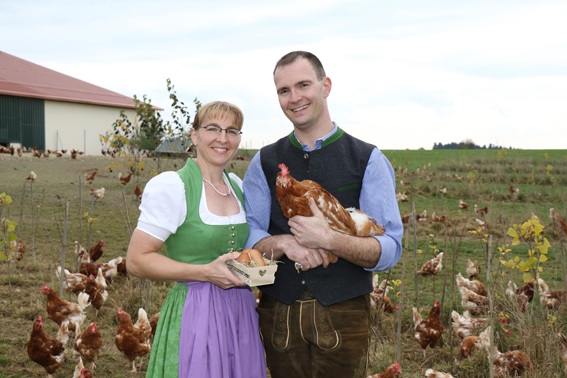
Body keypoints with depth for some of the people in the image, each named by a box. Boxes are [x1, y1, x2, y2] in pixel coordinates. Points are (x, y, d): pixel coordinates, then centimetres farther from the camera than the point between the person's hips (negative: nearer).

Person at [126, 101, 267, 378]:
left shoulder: (237, 186, 10)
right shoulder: (171, 186, -11)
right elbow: (136, 261, -15)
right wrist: (206, 272, -20)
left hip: (241, 312, 7)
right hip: (194, 316, -6)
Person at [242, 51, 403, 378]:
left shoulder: (368, 161, -2)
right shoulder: (264, 163, 6)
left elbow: (390, 250, -8)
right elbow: (246, 237, 1)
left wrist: (329, 240, -25)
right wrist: (283, 243, -21)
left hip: (343, 316, -2)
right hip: (279, 314, 2)